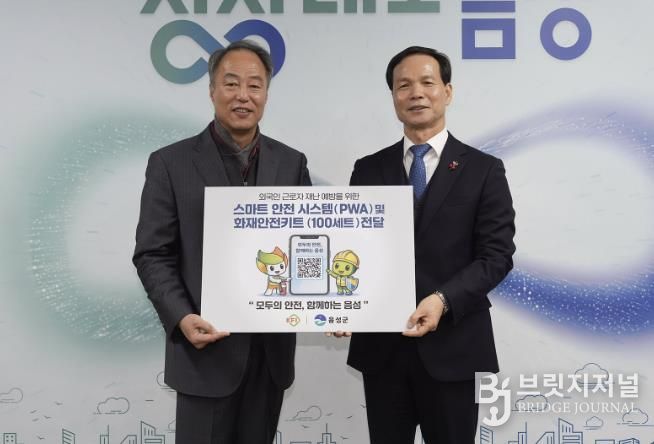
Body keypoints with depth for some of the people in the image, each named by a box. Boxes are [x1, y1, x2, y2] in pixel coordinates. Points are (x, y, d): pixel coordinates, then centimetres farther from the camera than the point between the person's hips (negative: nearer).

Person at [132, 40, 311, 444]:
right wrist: (181, 318, -18)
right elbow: (152, 255, -4)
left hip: (272, 348, 3)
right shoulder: (171, 163, -3)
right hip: (207, 347, -3)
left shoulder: (292, 163, 6)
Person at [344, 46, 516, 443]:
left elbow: (496, 254, -6)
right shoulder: (368, 170, 7)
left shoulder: (484, 170, 0)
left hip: (453, 346, -2)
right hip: (381, 345, 2)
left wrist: (443, 300, -21)